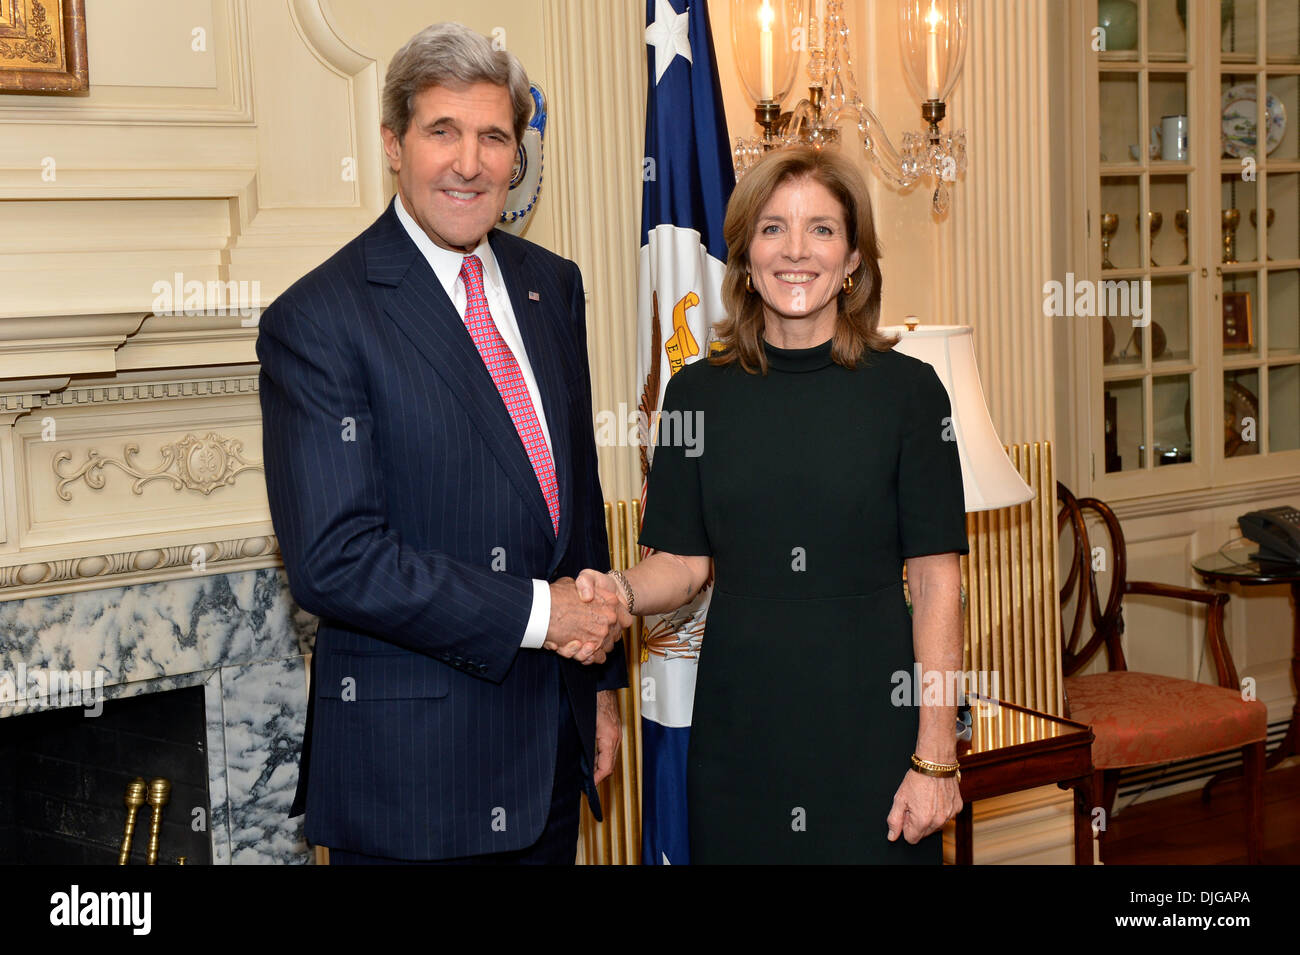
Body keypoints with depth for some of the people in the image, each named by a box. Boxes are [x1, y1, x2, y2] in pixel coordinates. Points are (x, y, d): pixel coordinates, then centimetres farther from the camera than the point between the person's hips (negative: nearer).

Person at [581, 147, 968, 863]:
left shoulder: (907, 389, -3)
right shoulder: (698, 393, 4)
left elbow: (935, 578, -5)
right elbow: (682, 561, 5)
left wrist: (937, 757, -9)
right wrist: (621, 591, -18)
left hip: (871, 723, -2)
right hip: (739, 728, 2)